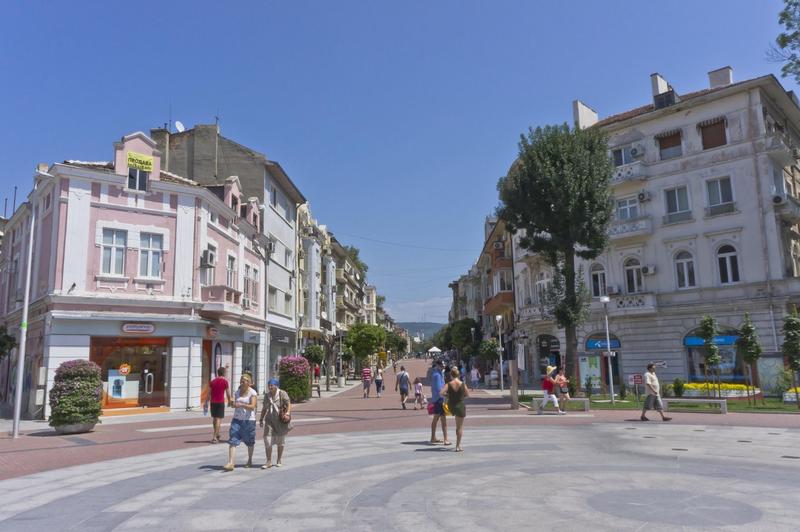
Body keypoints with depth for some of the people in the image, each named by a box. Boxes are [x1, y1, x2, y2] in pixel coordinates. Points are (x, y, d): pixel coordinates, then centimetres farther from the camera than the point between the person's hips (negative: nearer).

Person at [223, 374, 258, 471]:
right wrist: (232, 403, -9)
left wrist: (241, 405, -34)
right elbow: (234, 404, 13)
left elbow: (252, 406, -20)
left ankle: (250, 460, 32)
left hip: (249, 420, -4)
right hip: (237, 419, 4)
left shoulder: (253, 393, -8)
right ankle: (230, 463, -12)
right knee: (232, 441, -9)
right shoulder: (237, 392, 9)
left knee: (249, 442, 11)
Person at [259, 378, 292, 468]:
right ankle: (269, 461, 0)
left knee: (280, 440, 11)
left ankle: (280, 460, 27)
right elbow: (264, 409, 15)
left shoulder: (282, 393, -9)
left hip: (281, 420, -3)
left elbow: (288, 403, -18)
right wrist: (261, 419, 10)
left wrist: (288, 412, -35)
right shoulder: (266, 396, 6)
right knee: (267, 439, -8)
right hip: (270, 420, 3)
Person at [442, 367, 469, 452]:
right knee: (460, 427, 7)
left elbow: (441, 393, -19)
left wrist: (447, 395, 0)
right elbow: (468, 395, 1)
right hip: (460, 406, -2)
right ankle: (458, 446, 8)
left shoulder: (449, 384, -10)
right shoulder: (463, 385, -10)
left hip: (451, 406, 2)